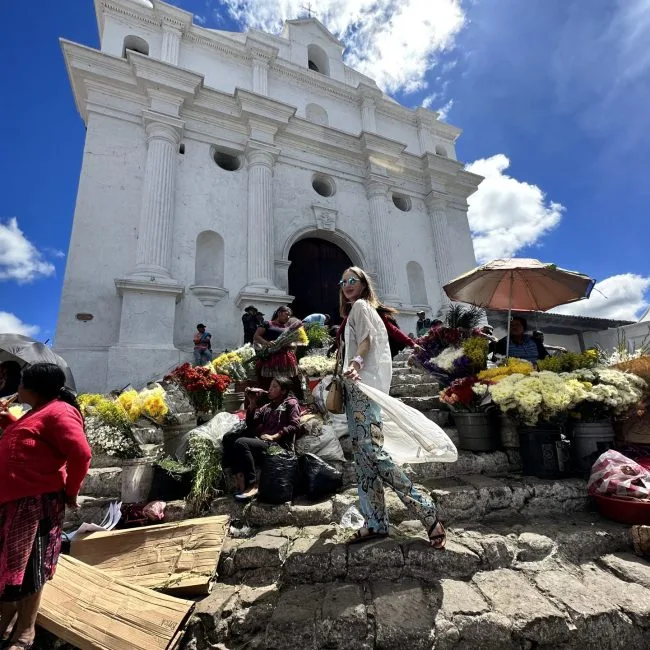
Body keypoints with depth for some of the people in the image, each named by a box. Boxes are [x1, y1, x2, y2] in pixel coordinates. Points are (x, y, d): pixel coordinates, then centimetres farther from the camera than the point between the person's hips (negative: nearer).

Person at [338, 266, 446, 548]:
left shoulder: (360, 305, 1)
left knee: (371, 450, -17)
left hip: (363, 386, -10)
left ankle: (425, 511, -11)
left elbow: (367, 338, -15)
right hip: (358, 387, 10)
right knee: (362, 453, 5)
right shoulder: (359, 310, 28)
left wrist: (356, 362, -33)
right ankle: (375, 522, 9)